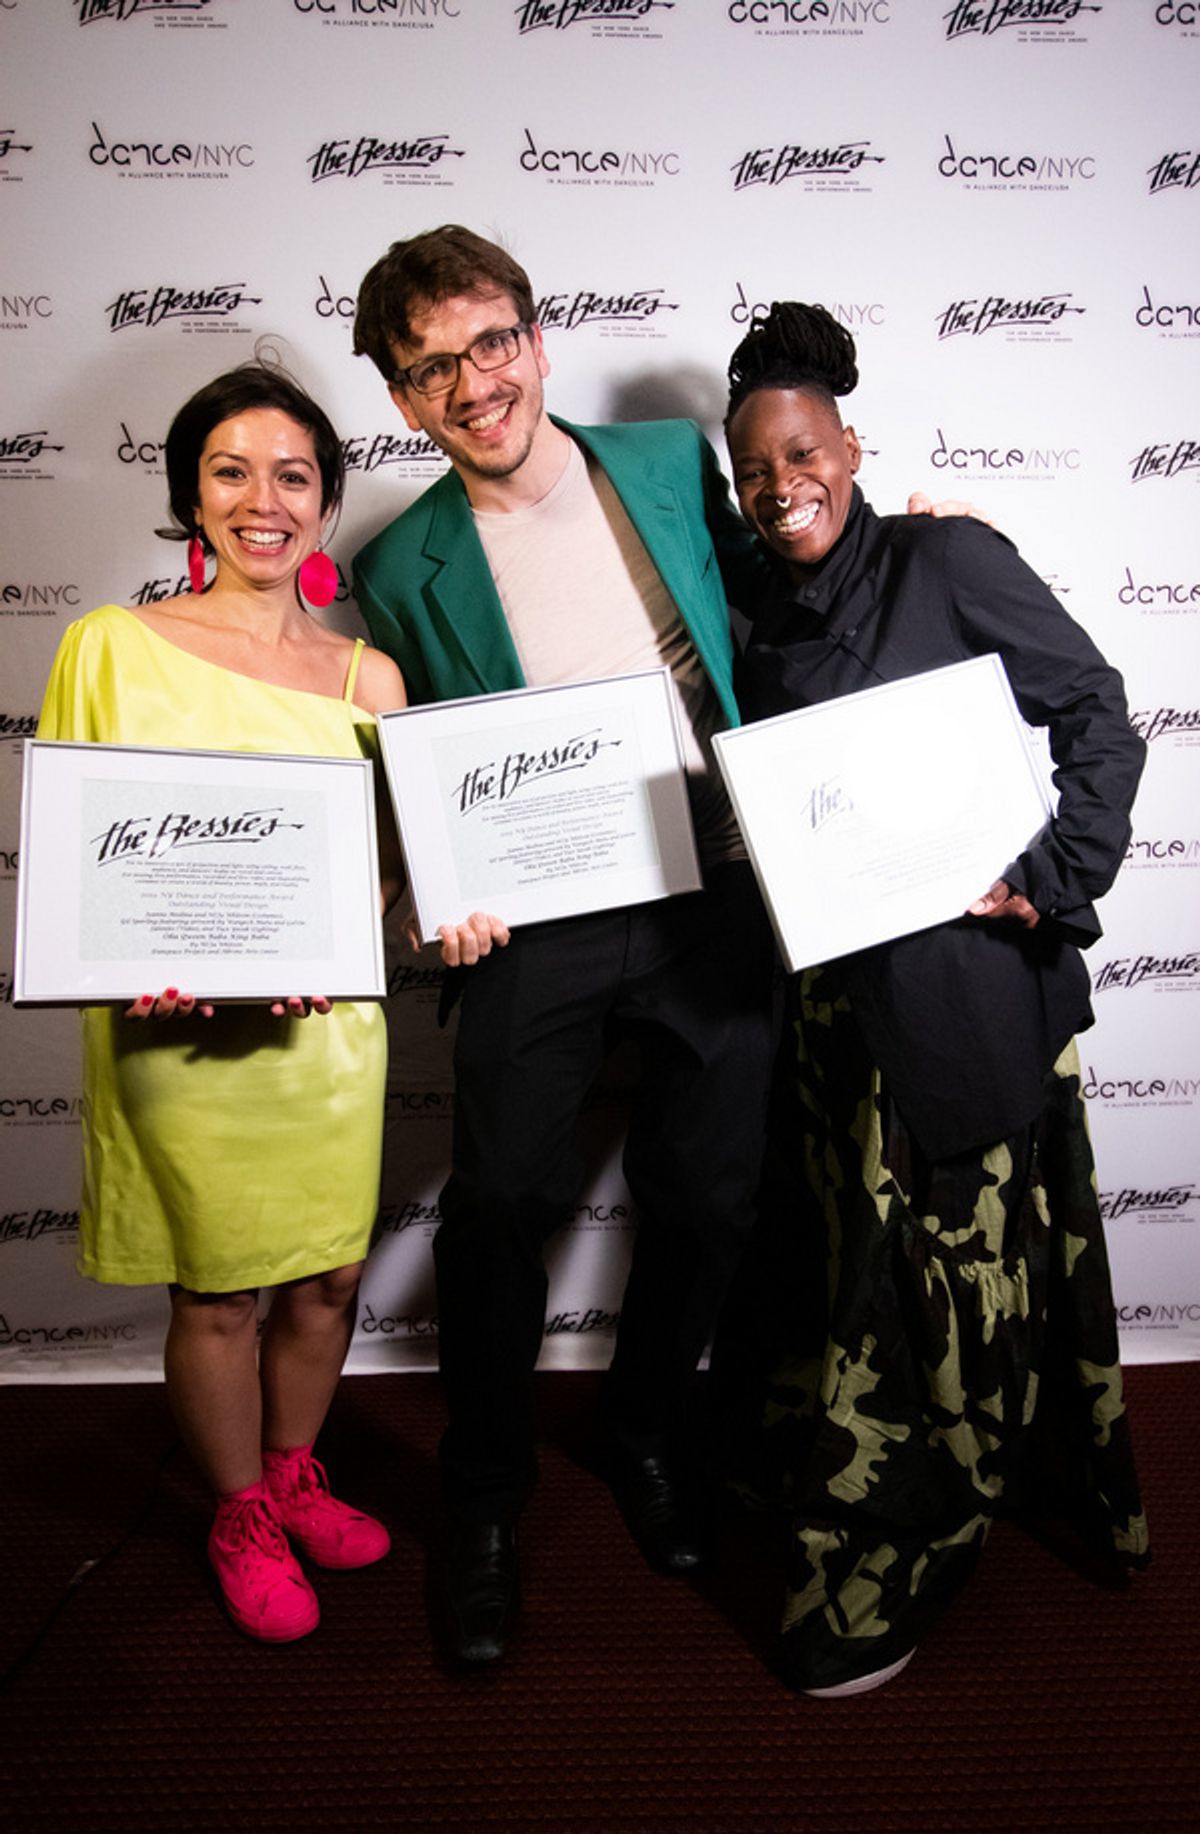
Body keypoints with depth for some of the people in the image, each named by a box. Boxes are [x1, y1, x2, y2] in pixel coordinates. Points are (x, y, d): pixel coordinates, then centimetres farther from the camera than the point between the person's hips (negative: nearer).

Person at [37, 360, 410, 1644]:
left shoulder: (365, 676, 6)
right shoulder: (111, 647, -1)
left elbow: (392, 857, 6)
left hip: (330, 1027, 3)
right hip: (176, 1038, -3)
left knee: (328, 1276, 14)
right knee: (215, 1293, 10)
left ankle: (293, 1476, 42)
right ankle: (240, 1517, 37)